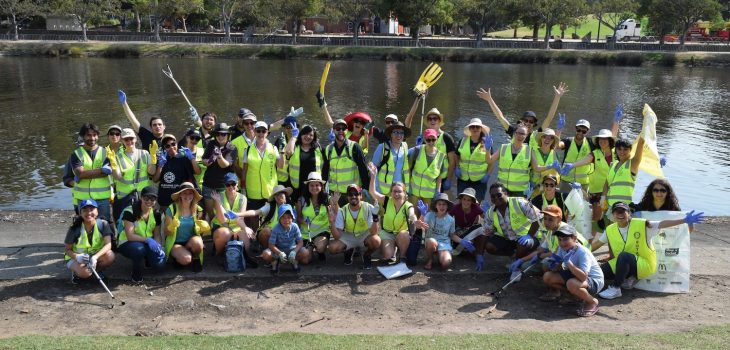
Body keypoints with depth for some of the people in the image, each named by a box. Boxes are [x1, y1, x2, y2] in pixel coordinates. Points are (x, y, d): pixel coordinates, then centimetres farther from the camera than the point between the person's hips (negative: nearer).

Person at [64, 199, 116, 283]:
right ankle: (76, 272, 4)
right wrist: (77, 257, -33)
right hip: (76, 258, -2)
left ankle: (97, 270, 2)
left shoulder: (103, 224, -17)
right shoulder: (74, 229, -19)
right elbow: (68, 249, -10)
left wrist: (95, 257, -43)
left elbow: (108, 244, -26)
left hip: (95, 255, 2)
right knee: (85, 272, -35)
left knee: (109, 255, -31)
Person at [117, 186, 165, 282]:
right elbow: (130, 236, -23)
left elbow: (157, 235, 2)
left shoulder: (156, 214, -1)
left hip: (149, 243, 5)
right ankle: (136, 277, -12)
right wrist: (147, 240, -35)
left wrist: (158, 246, -19)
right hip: (128, 243, -4)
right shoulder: (130, 211, -17)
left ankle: (143, 260, 15)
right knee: (139, 249, -40)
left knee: (159, 263, -22)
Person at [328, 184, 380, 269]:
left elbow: (373, 232, -27)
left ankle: (367, 255, 2)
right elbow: (337, 236, -19)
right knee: (332, 248, -24)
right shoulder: (342, 211, -15)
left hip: (365, 236, -2)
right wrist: (332, 222, -35)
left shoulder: (369, 208, -20)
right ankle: (349, 251, 12)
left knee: (376, 241, -35)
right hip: (348, 237, 2)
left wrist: (375, 218, -45)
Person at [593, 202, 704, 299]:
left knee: (624, 256, -36)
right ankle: (628, 278, 6)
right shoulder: (610, 230, 1)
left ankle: (615, 288, -24)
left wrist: (685, 220, -32)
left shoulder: (642, 225, -11)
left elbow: (662, 224, -19)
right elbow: (597, 244, 12)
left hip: (644, 264, -5)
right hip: (622, 264, 5)